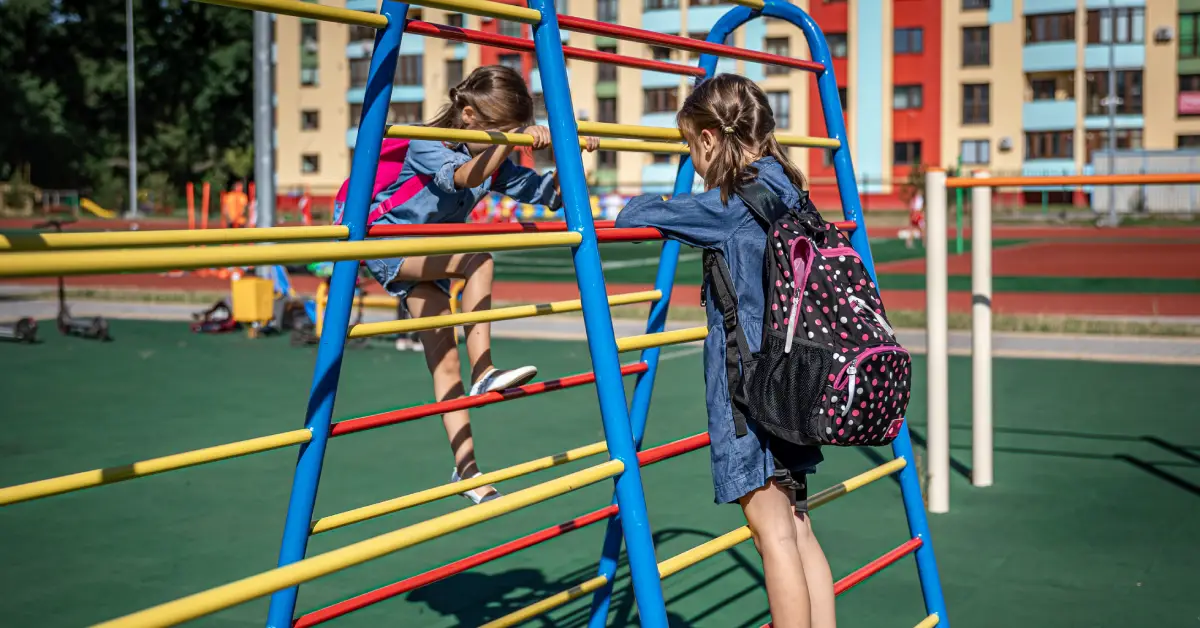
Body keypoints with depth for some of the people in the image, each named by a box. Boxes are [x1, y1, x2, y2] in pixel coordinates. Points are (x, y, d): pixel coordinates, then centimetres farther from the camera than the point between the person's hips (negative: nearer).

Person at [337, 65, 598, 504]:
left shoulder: (496, 163, -3)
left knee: (444, 360, -3)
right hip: (386, 247, -6)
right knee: (477, 260, -31)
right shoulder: (426, 145, -22)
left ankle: (465, 467, -1)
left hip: (428, 256, 6)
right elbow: (464, 176, -44)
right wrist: (512, 140, -54)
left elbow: (549, 194, 0)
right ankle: (483, 373, -28)